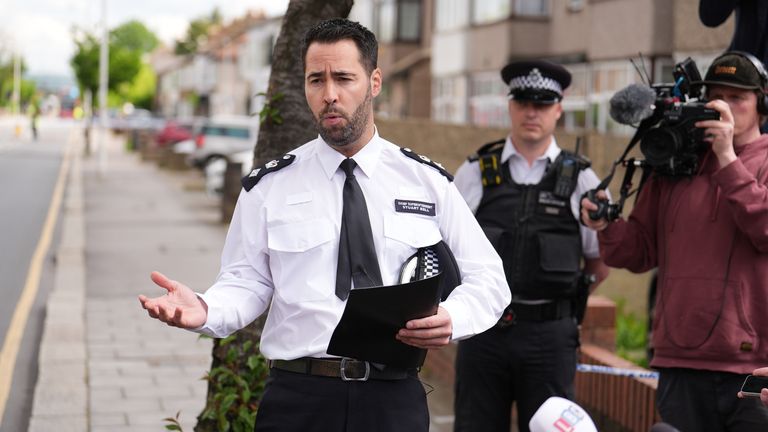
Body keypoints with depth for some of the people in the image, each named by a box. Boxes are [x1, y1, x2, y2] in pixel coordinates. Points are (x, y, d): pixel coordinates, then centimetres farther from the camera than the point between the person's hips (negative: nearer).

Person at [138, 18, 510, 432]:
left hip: (395, 399, 1)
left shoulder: (428, 181, 5)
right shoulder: (268, 186, 4)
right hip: (298, 398, 0)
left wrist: (451, 318, -14)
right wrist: (205, 311, -19)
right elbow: (247, 281, 3)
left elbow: (487, 279, 6)